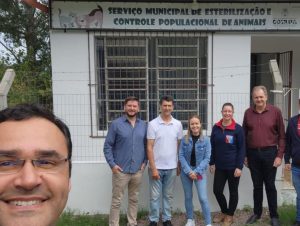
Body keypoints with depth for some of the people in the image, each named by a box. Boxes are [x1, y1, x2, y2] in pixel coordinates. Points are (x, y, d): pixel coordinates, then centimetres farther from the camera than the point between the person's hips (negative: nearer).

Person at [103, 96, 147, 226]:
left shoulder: (143, 125, 6)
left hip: (138, 170, 4)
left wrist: (144, 162, 2)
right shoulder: (116, 124, -5)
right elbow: (107, 146, -5)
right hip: (121, 170, -4)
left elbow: (146, 145, 12)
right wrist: (112, 164, -12)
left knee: (134, 199, 16)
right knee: (116, 201, 4)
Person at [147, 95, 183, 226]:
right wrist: (153, 168, -13)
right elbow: (149, 148, -9)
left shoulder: (178, 124, 2)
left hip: (171, 167, 3)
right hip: (157, 167, -3)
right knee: (155, 196, 7)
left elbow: (179, 146, 8)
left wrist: (179, 165, 7)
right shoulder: (153, 124, -8)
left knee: (168, 195, 14)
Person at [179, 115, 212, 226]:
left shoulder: (206, 140, -6)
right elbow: (181, 156, -5)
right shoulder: (184, 140, -2)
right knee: (188, 196, 12)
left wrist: (196, 171, -15)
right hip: (186, 171, 2)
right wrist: (188, 171, -14)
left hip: (200, 172, -2)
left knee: (203, 198, -7)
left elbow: (207, 158, -7)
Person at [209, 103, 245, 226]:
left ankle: (230, 215, 30)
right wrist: (212, 163, 7)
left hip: (233, 166, -3)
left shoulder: (238, 128, -9)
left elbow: (242, 149, -8)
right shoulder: (216, 127, 2)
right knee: (217, 190, 7)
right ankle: (224, 211, 32)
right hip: (219, 166, 3)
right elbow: (212, 147, 9)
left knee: (233, 191, 10)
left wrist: (239, 167, -12)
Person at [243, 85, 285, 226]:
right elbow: (244, 135, 8)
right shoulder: (248, 113, 3)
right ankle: (257, 213, 28)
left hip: (269, 153, -2)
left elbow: (282, 135, -3)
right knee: (257, 185, 13)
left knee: (270, 185, 7)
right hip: (253, 153, 2)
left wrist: (279, 155, -8)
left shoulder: (275, 111, -4)